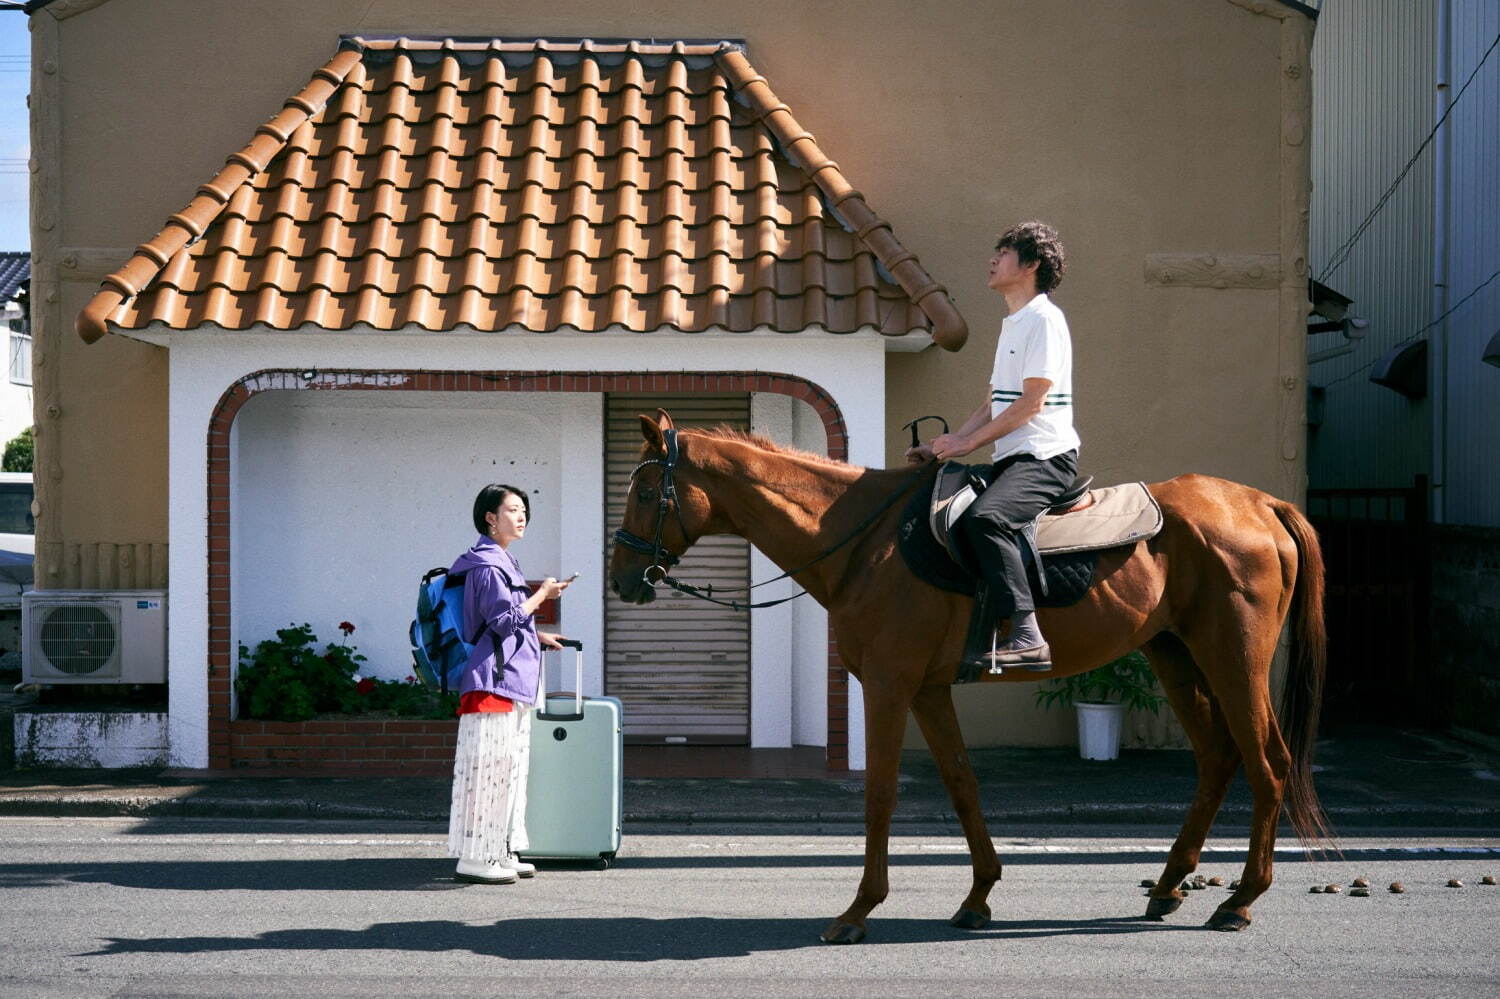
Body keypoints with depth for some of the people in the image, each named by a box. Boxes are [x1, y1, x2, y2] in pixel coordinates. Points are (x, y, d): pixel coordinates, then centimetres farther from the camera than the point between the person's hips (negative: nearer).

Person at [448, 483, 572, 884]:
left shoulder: (501, 562, 20)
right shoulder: (487, 565, -12)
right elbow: (505, 619, -17)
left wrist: (537, 637, 24)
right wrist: (542, 594, -6)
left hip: (511, 682, 11)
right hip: (493, 680, -11)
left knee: (510, 767, 13)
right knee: (489, 765, -9)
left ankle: (501, 853, 18)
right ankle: (475, 857, -6)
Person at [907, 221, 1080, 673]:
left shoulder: (1043, 319, -9)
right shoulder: (1012, 324, 22)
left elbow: (1032, 402, -16)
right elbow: (996, 402, 22)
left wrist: (968, 442, -13)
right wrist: (946, 445, 10)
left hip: (1045, 455, -11)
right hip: (1013, 458, 11)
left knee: (984, 517, -32)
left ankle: (1029, 639, -35)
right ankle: (977, 651, 5)